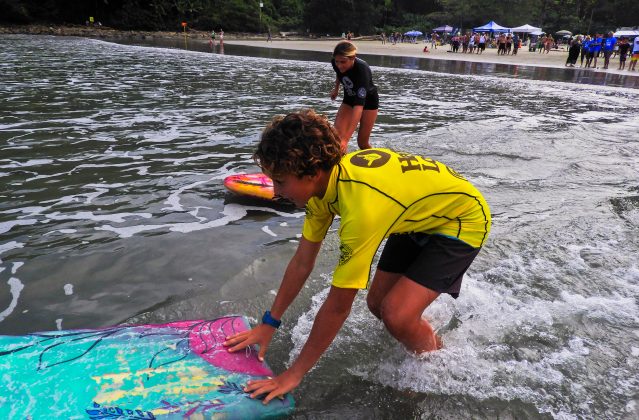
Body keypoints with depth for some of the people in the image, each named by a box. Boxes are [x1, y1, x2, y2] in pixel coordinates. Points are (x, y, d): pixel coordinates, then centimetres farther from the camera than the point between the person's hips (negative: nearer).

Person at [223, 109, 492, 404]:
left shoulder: (361, 205, -41)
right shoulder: (325, 178, -15)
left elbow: (338, 305, -32)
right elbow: (302, 262, -4)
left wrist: (293, 375, -21)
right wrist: (269, 324, 2)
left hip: (463, 220, -8)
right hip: (420, 219, 8)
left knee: (396, 315, -20)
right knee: (377, 303, 8)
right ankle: (430, 342, 38)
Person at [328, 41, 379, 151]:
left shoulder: (362, 70, -39)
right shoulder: (336, 63, -24)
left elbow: (359, 105, -48)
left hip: (368, 101, -4)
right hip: (349, 99, 4)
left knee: (362, 142, 0)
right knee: (337, 137, -17)